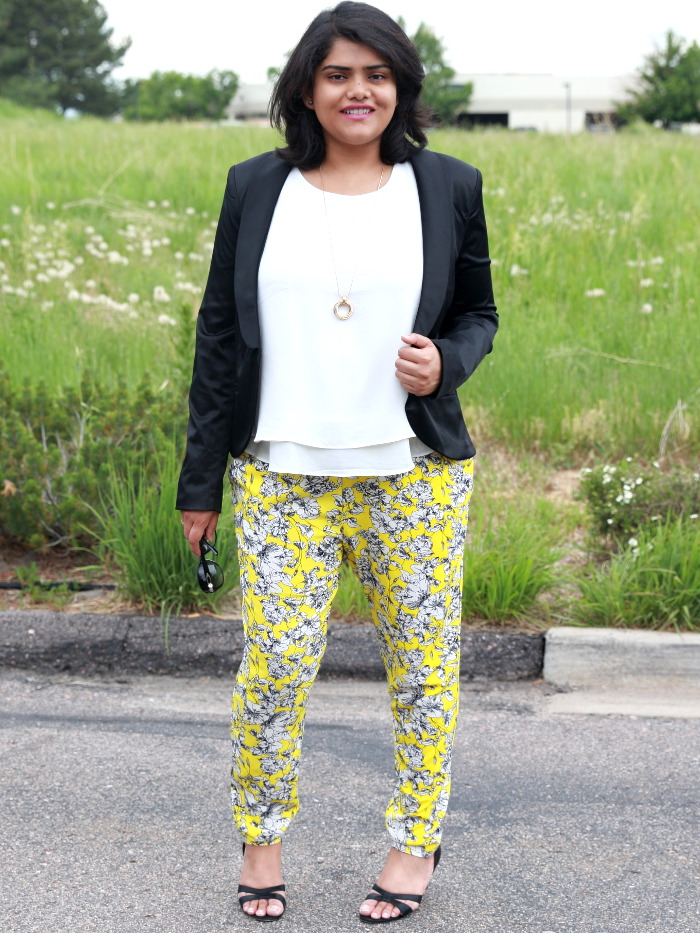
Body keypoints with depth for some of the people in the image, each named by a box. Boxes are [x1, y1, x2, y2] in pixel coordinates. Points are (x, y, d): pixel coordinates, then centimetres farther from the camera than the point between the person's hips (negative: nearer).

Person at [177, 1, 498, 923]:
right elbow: (220, 333, 8)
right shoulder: (256, 188, 5)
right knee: (275, 660, -5)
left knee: (423, 660, 7)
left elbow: (478, 313, 14)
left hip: (415, 474, 1)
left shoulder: (447, 187, 4)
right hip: (283, 475, 0)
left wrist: (446, 362, -11)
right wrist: (201, 482, 8)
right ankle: (262, 835, 18)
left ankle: (416, 841, 25)